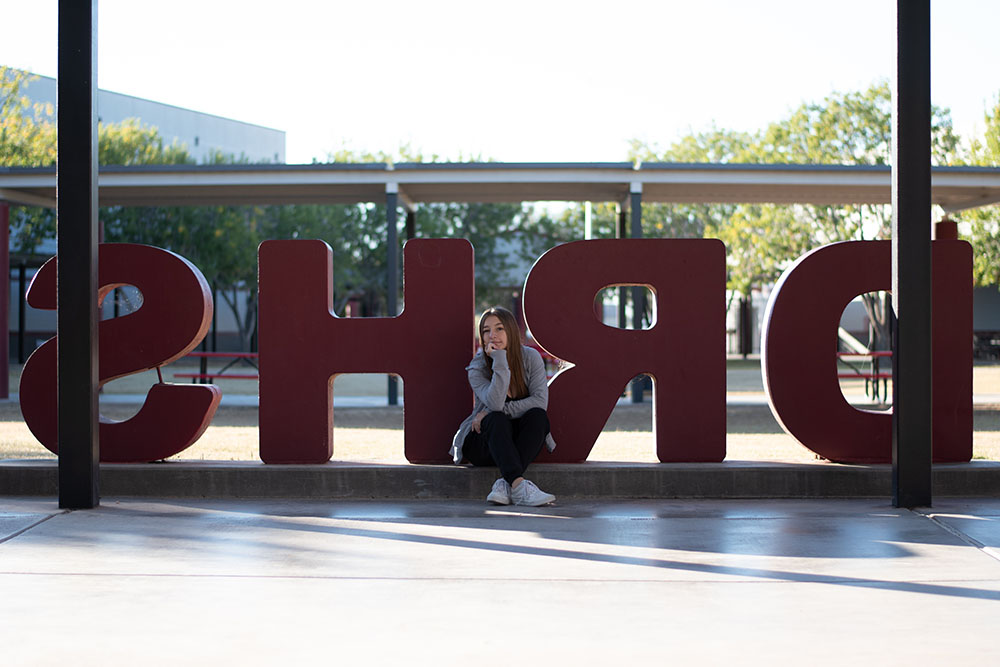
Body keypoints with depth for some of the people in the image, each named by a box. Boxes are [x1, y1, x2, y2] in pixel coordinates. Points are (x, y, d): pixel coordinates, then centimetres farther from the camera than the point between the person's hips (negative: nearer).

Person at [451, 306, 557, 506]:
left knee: (538, 415, -28)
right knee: (497, 419, -33)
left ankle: (504, 484, -37)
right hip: (484, 442, -2)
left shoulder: (530, 357, -6)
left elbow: (540, 401, -18)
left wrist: (496, 411, -23)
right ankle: (519, 485, -51)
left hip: (522, 442, 2)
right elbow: (495, 404, -28)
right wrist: (500, 360, -31)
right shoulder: (477, 368, -11)